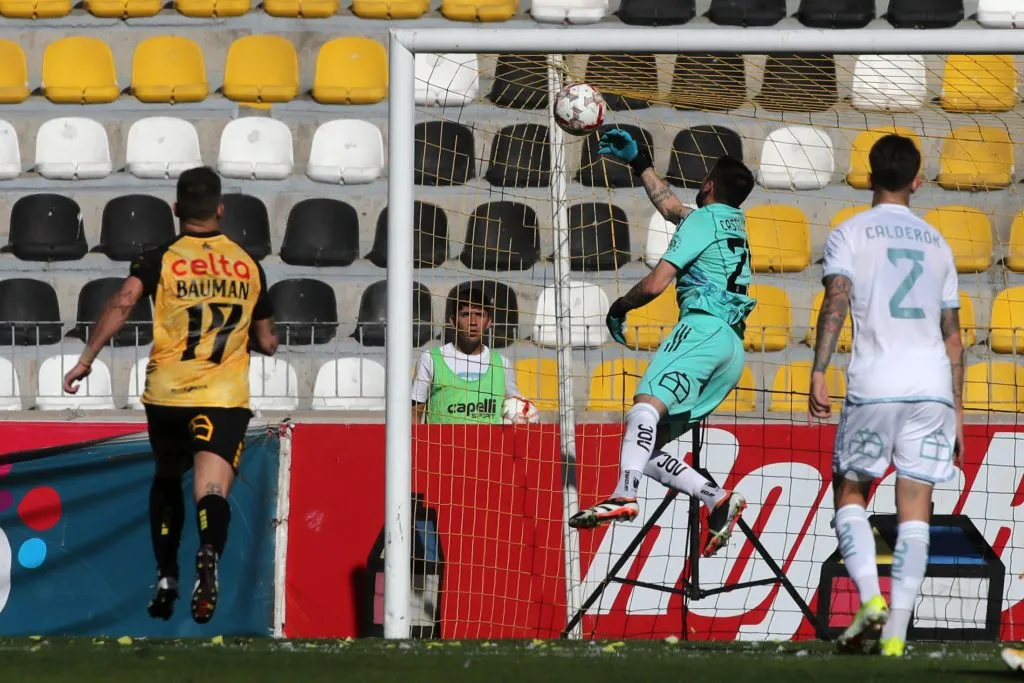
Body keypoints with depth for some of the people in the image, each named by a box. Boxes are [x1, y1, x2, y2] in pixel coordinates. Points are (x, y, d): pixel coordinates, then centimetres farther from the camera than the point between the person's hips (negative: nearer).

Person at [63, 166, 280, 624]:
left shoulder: (160, 260, 2)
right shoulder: (249, 266, 11)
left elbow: (122, 302, -15)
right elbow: (267, 342, 17)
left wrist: (87, 358, -12)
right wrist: (266, 342, 40)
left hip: (167, 395, 1)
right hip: (226, 398, 0)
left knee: (167, 481, 25)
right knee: (211, 489, -15)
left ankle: (166, 578, 25)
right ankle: (209, 553, -47)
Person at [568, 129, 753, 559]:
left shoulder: (702, 220, 4)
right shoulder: (734, 222, 29)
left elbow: (656, 284, -3)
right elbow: (670, 208, 48)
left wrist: (618, 309, 14)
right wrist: (638, 162, 53)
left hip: (703, 329, -9)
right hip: (732, 349, 9)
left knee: (647, 402, -33)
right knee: (646, 450, 5)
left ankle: (624, 497, -56)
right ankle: (718, 501, -9)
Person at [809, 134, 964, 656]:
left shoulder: (850, 234, 5)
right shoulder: (935, 243, 18)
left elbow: (836, 302, -12)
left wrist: (818, 373, -16)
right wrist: (956, 411, 22)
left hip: (875, 385, -3)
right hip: (933, 384, 3)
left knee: (849, 492, 13)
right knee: (914, 510, 3)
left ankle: (870, 598, -8)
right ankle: (896, 632, -3)